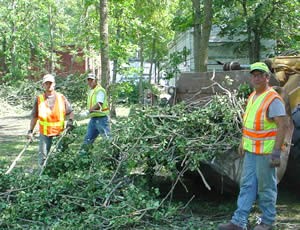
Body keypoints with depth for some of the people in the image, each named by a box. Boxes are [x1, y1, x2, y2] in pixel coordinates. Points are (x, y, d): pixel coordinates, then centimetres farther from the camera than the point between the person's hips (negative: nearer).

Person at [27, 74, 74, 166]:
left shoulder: (61, 98, 4)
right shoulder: (39, 99, 5)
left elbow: (70, 112, 8)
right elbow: (34, 117, 10)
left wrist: (70, 120, -12)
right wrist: (30, 131, 7)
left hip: (59, 131, 0)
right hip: (44, 132, 0)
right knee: (43, 156, -1)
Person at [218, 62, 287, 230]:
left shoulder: (273, 99, -15)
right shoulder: (252, 97, 11)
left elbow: (282, 125, -19)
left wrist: (276, 151, -23)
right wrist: (243, 143, 19)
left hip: (267, 151, -8)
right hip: (251, 150, 8)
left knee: (266, 187, 4)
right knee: (247, 185, 7)